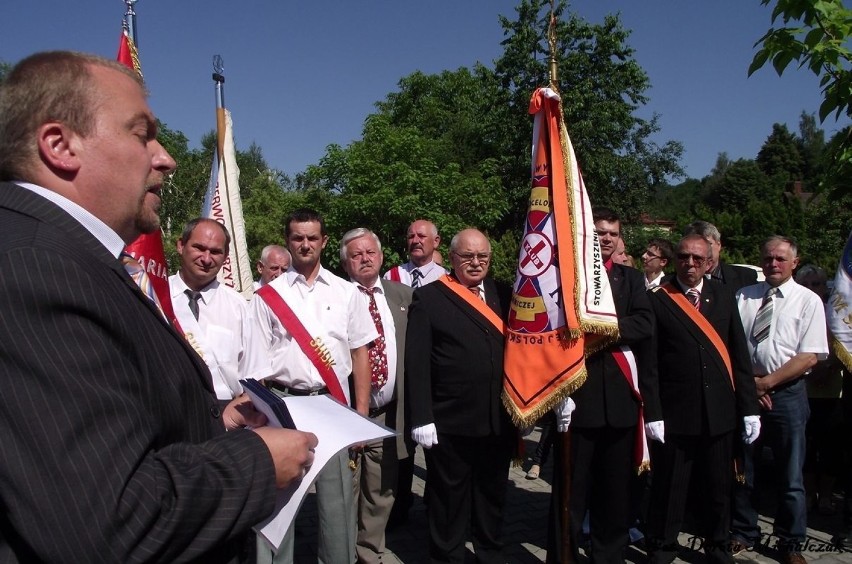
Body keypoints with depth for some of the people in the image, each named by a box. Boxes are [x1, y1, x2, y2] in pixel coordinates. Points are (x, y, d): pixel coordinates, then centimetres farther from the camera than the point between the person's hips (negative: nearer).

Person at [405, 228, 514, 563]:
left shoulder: (503, 296, 9)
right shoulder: (429, 298, -4)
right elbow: (416, 363, -9)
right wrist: (421, 418, -14)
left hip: (499, 421, 4)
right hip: (449, 424, -4)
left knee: (493, 500, 19)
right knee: (448, 504, 11)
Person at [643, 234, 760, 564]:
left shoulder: (723, 297, 9)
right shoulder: (657, 300, -2)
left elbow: (740, 355, 8)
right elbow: (650, 362, -6)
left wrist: (749, 407, 4)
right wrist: (652, 413, -11)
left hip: (720, 411, 4)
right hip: (674, 412, -3)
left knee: (720, 486, 16)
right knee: (669, 487, 7)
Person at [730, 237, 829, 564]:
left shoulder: (808, 301, -1)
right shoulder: (743, 297, 7)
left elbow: (810, 357, -8)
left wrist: (767, 382, -13)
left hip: (787, 393, -2)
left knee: (790, 476, 6)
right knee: (740, 469, 11)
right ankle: (743, 533, 28)